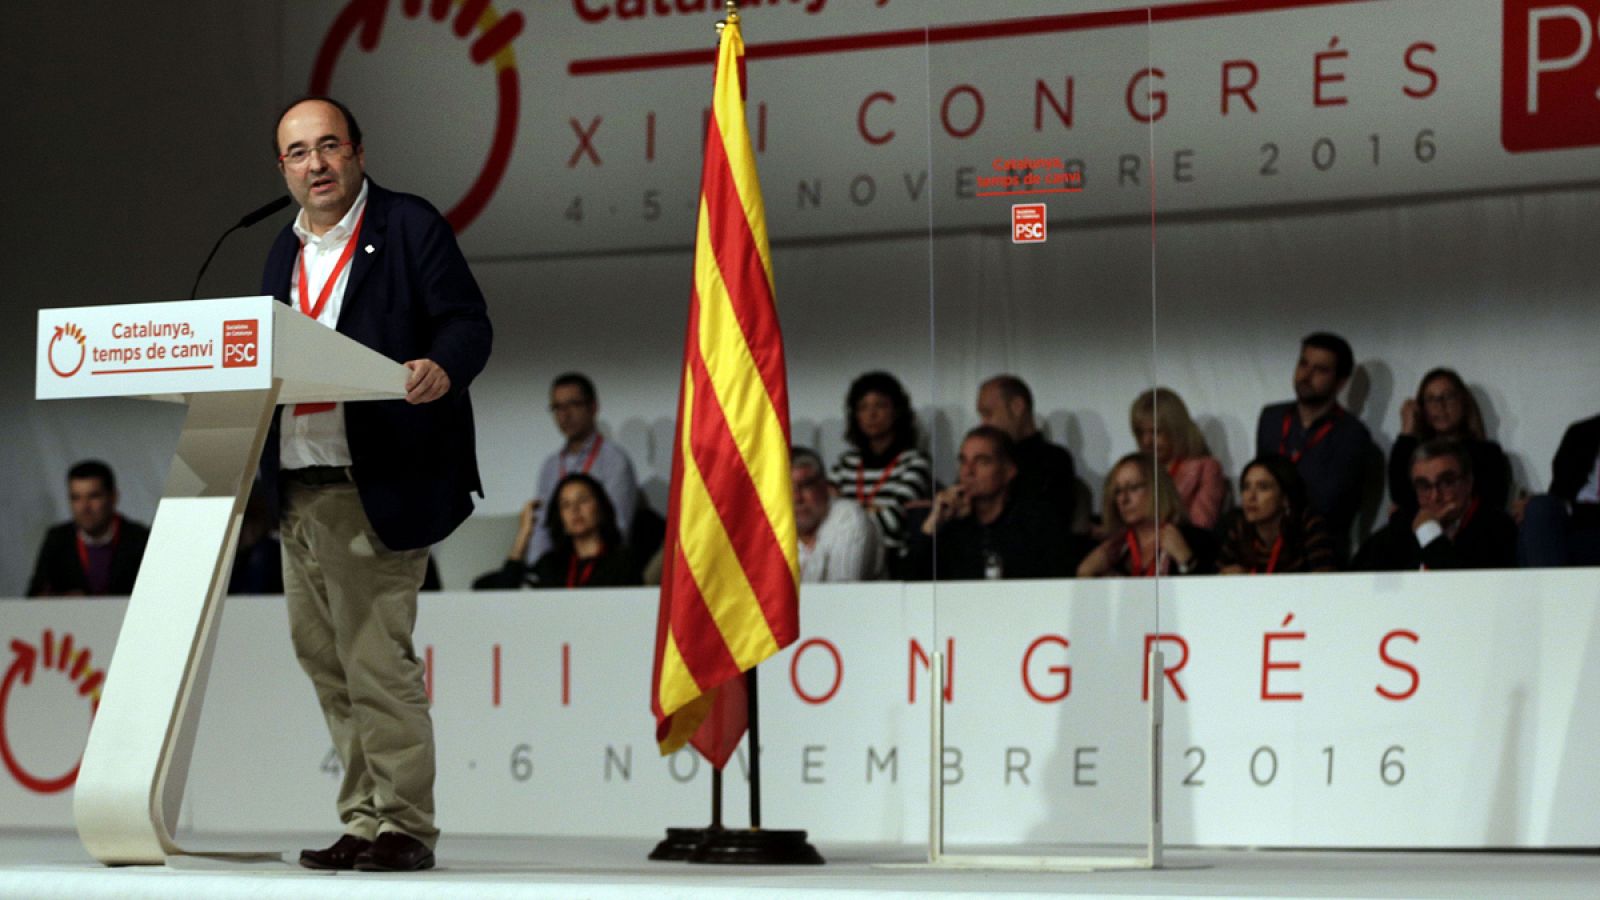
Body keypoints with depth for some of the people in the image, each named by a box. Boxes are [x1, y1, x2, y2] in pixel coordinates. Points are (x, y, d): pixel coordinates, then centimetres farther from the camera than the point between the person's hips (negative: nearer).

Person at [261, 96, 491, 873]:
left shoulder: (410, 226, -1)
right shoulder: (287, 249, 20)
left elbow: (468, 323, -8)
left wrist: (442, 368, -28)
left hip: (374, 486, -8)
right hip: (298, 488, 8)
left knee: (376, 661, -10)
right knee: (324, 660, 10)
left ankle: (403, 827, -3)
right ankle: (364, 818, 18)